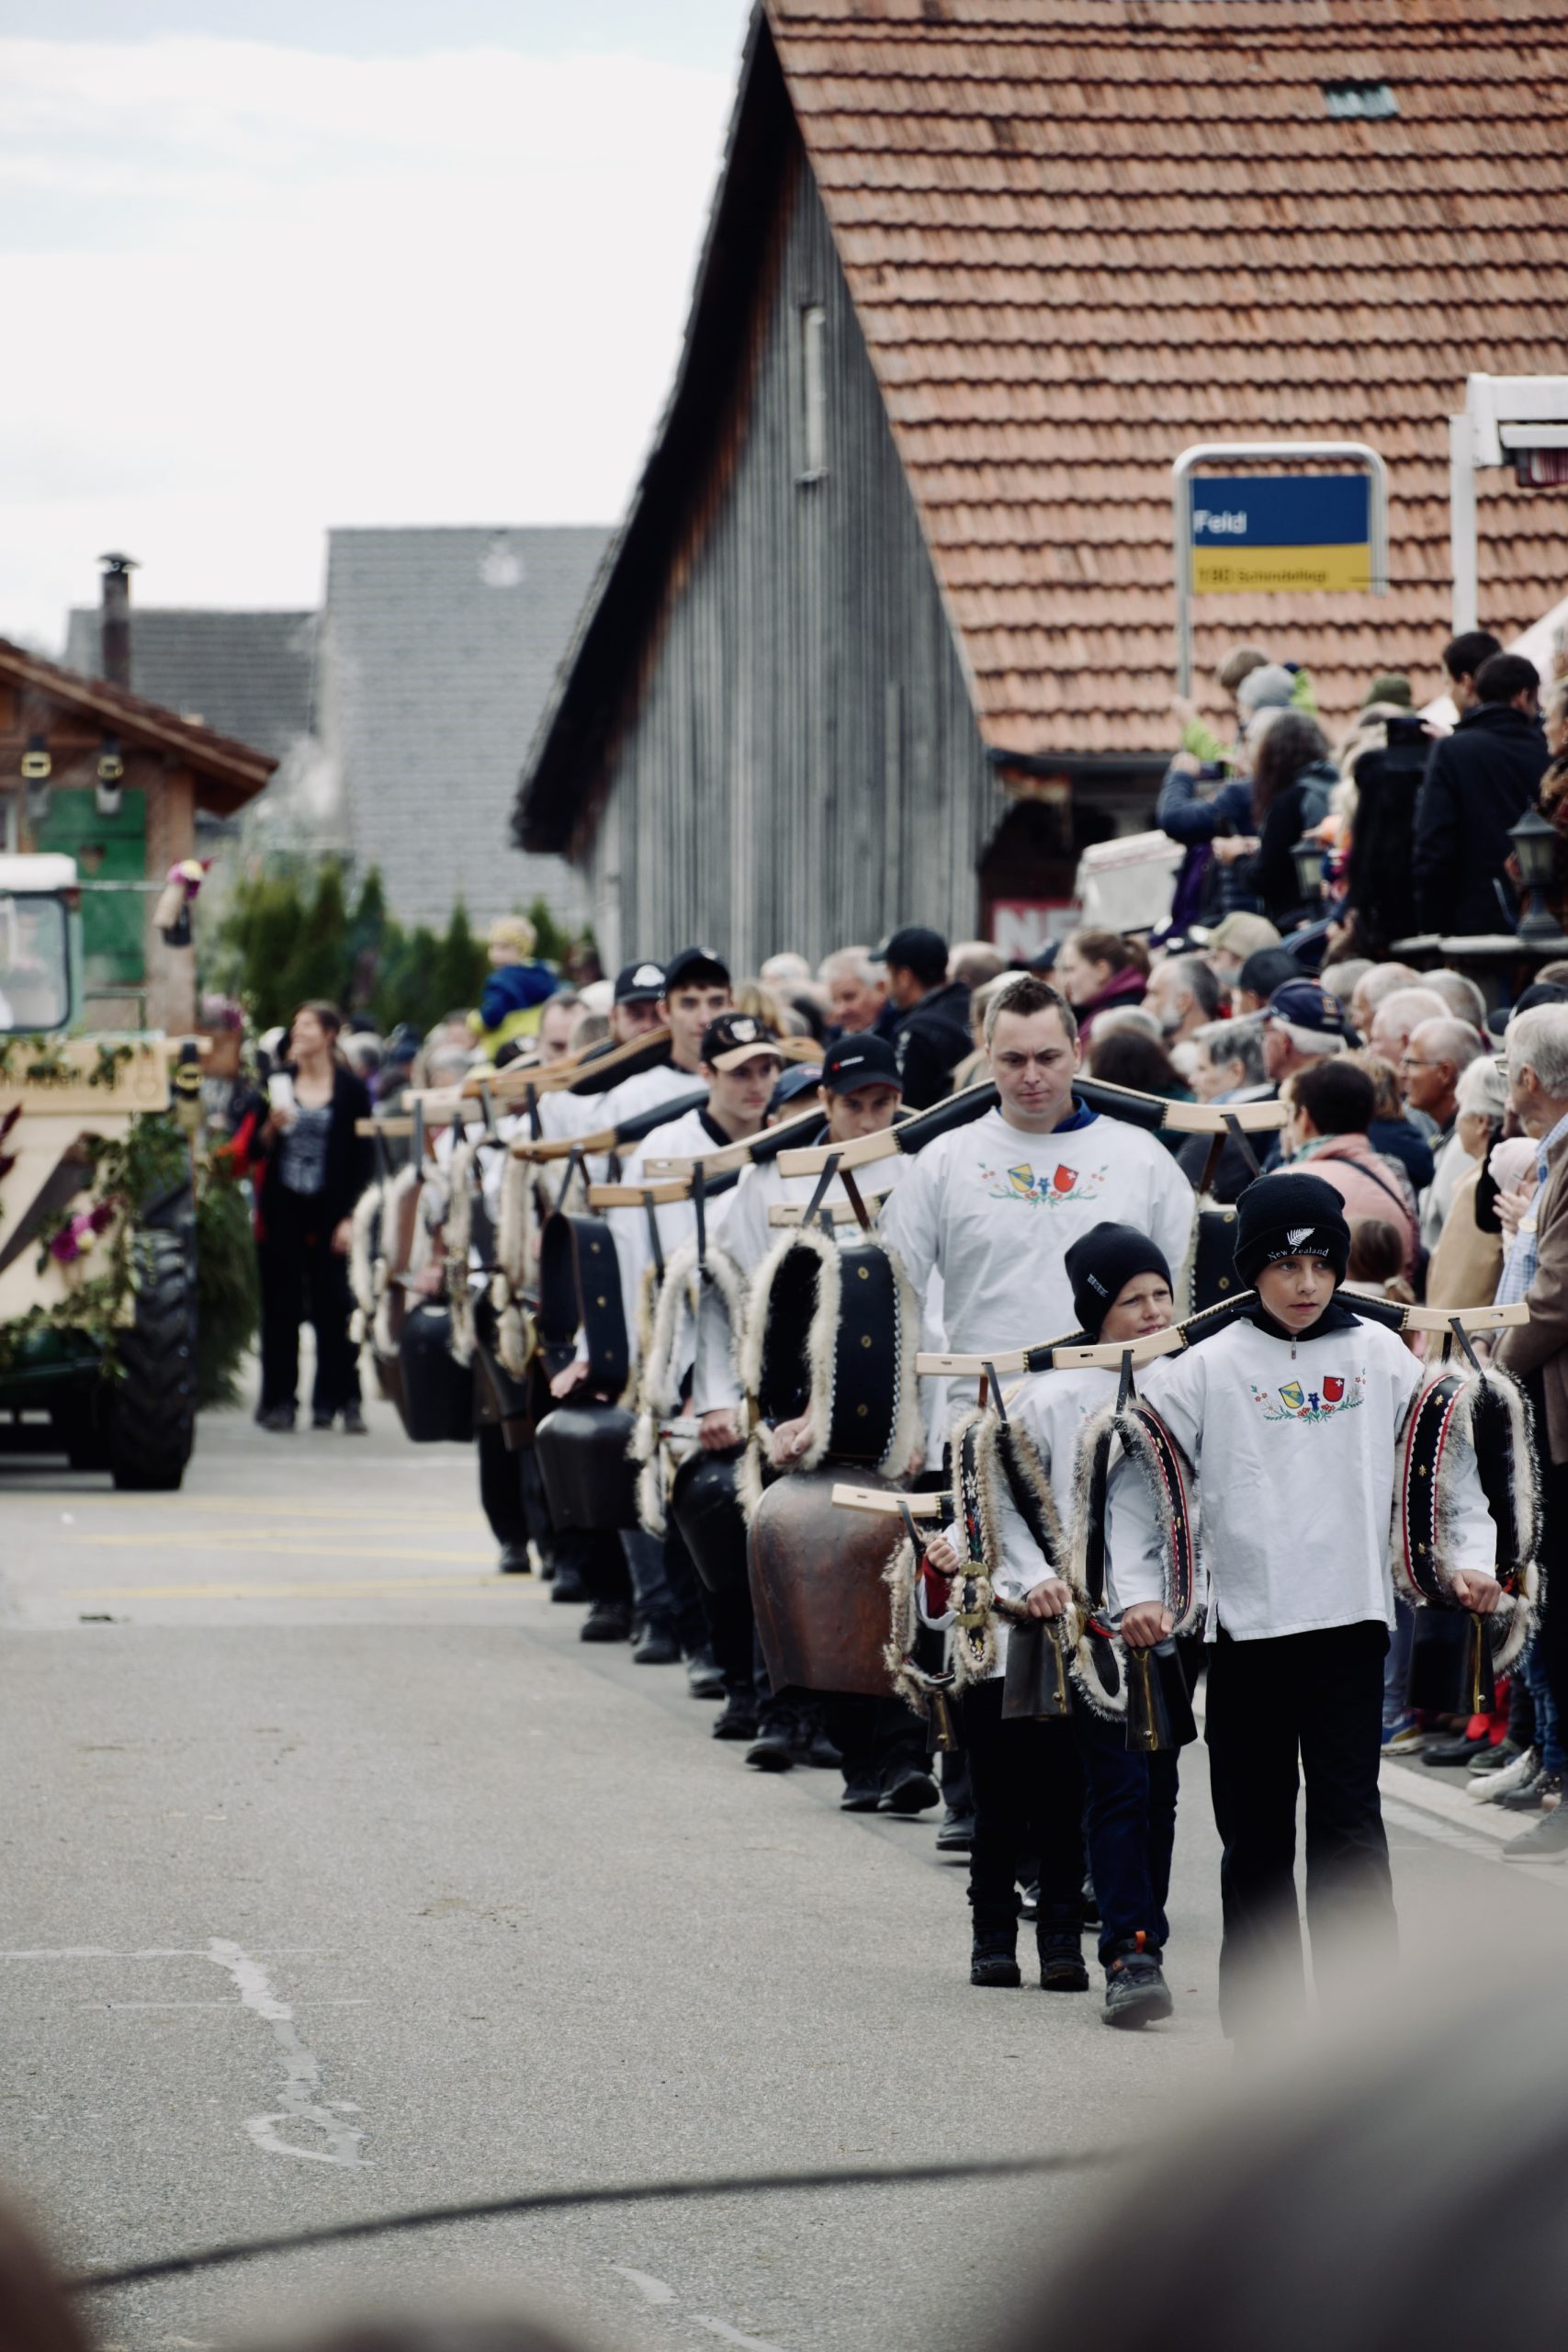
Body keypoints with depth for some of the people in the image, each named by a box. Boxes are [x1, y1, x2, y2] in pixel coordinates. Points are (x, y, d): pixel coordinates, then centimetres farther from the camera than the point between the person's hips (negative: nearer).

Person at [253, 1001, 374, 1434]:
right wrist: (271, 1127, -13)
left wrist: (350, 1217, -5)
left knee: (333, 1303, -3)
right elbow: (255, 1147, 9)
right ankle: (280, 1401, 5)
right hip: (282, 1208, 2)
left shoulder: (351, 1090, 1)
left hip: (327, 1210, -2)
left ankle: (341, 1399, 3)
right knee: (281, 1305, 2)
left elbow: (363, 1159, 1)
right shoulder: (278, 1083, 8)